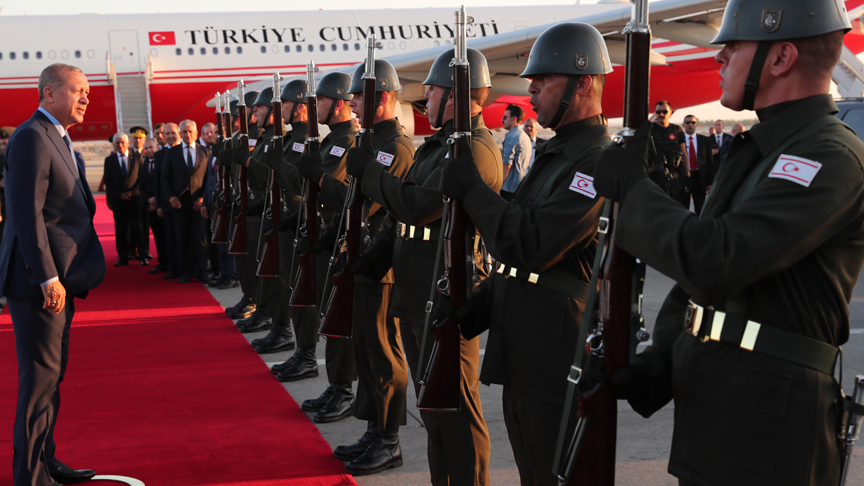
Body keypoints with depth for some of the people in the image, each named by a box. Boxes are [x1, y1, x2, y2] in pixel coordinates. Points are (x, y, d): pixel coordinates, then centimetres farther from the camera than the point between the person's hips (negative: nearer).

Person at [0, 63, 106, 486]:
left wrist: (64, 277, 18)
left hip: (60, 278, 10)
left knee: (51, 375, 17)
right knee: (40, 377, -4)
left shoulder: (58, 139, 17)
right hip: (41, 280, -10)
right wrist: (49, 278, -23)